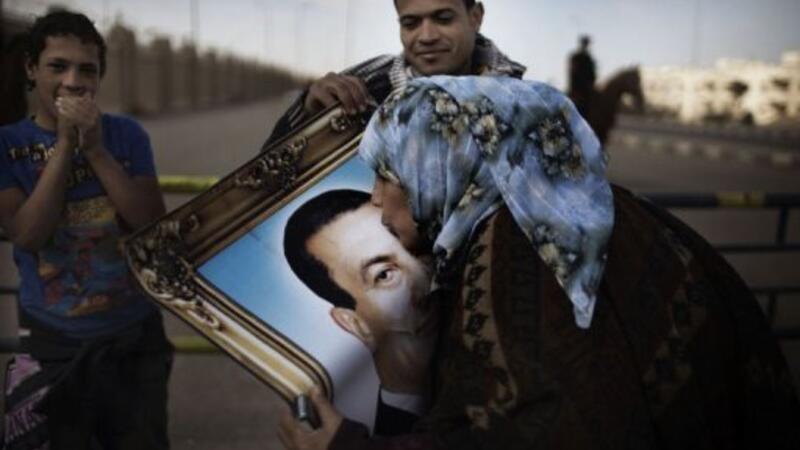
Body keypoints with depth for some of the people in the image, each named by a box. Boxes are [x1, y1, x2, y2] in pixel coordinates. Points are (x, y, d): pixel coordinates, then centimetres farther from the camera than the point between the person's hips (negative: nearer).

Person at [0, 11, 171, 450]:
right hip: (52, 345, -1)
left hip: (136, 336, 2)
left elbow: (154, 225, -11)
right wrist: (64, 144, -20)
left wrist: (96, 149, -19)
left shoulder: (126, 134, -2)